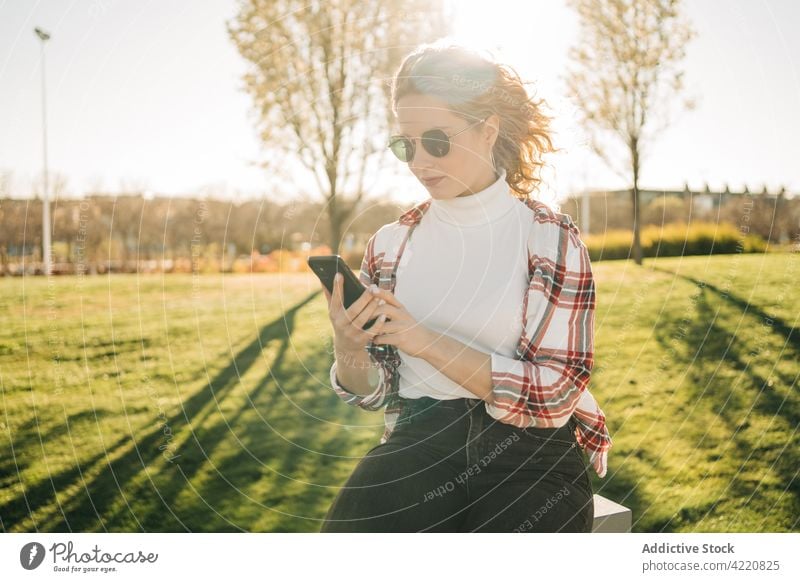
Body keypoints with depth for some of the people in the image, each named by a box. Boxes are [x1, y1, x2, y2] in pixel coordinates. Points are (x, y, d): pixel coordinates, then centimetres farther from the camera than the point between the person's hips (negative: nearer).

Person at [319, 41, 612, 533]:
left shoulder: (550, 237, -2)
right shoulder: (391, 243, 7)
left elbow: (554, 391, -8)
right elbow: (373, 393, 11)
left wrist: (426, 342, -17)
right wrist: (349, 348, -12)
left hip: (530, 450, -2)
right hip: (420, 440, 2)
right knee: (349, 527, -24)